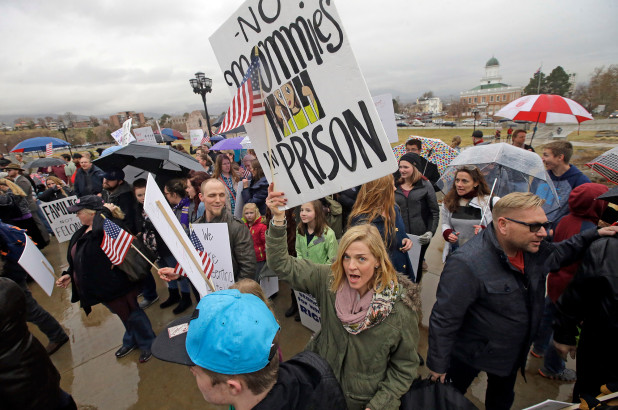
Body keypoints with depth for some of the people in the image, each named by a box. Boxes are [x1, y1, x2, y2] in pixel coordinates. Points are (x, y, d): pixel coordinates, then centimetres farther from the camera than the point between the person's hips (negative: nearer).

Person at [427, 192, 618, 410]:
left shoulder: (534, 249, -9)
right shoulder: (467, 264, -37)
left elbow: (559, 253, 17)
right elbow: (444, 319, -30)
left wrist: (595, 234, 2)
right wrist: (438, 364, -20)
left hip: (513, 352, 8)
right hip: (470, 356, -7)